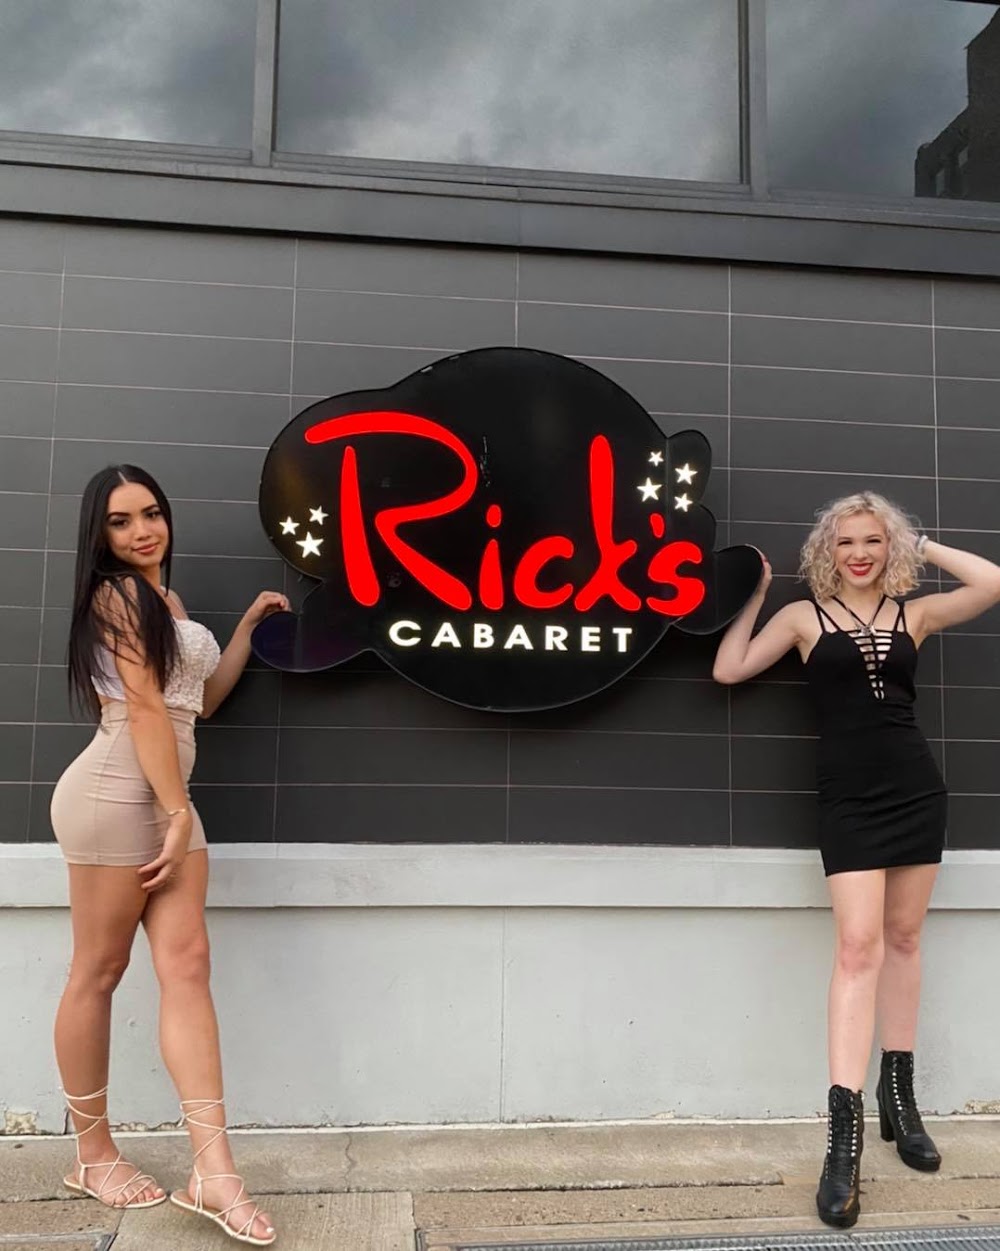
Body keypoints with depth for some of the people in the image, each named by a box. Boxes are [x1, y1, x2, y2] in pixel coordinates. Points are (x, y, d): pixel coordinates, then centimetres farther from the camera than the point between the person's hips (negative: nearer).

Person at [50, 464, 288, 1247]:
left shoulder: (164, 599, 20)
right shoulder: (116, 594, -5)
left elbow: (203, 699, 21)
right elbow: (145, 707, -12)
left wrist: (249, 625, 21)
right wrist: (178, 815, -15)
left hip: (165, 796, 8)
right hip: (116, 794, -8)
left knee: (187, 965, -2)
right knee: (99, 972, 3)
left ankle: (215, 1171, -4)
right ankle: (95, 1157, 18)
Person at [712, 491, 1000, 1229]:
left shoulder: (915, 613, 9)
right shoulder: (804, 615, 5)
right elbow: (728, 670, 1)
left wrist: (924, 547, 5)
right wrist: (754, 595, 3)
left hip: (916, 787, 3)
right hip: (848, 796, -3)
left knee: (904, 937, 11)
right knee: (858, 946, -10)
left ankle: (899, 1094, 25)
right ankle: (845, 1130, -8)